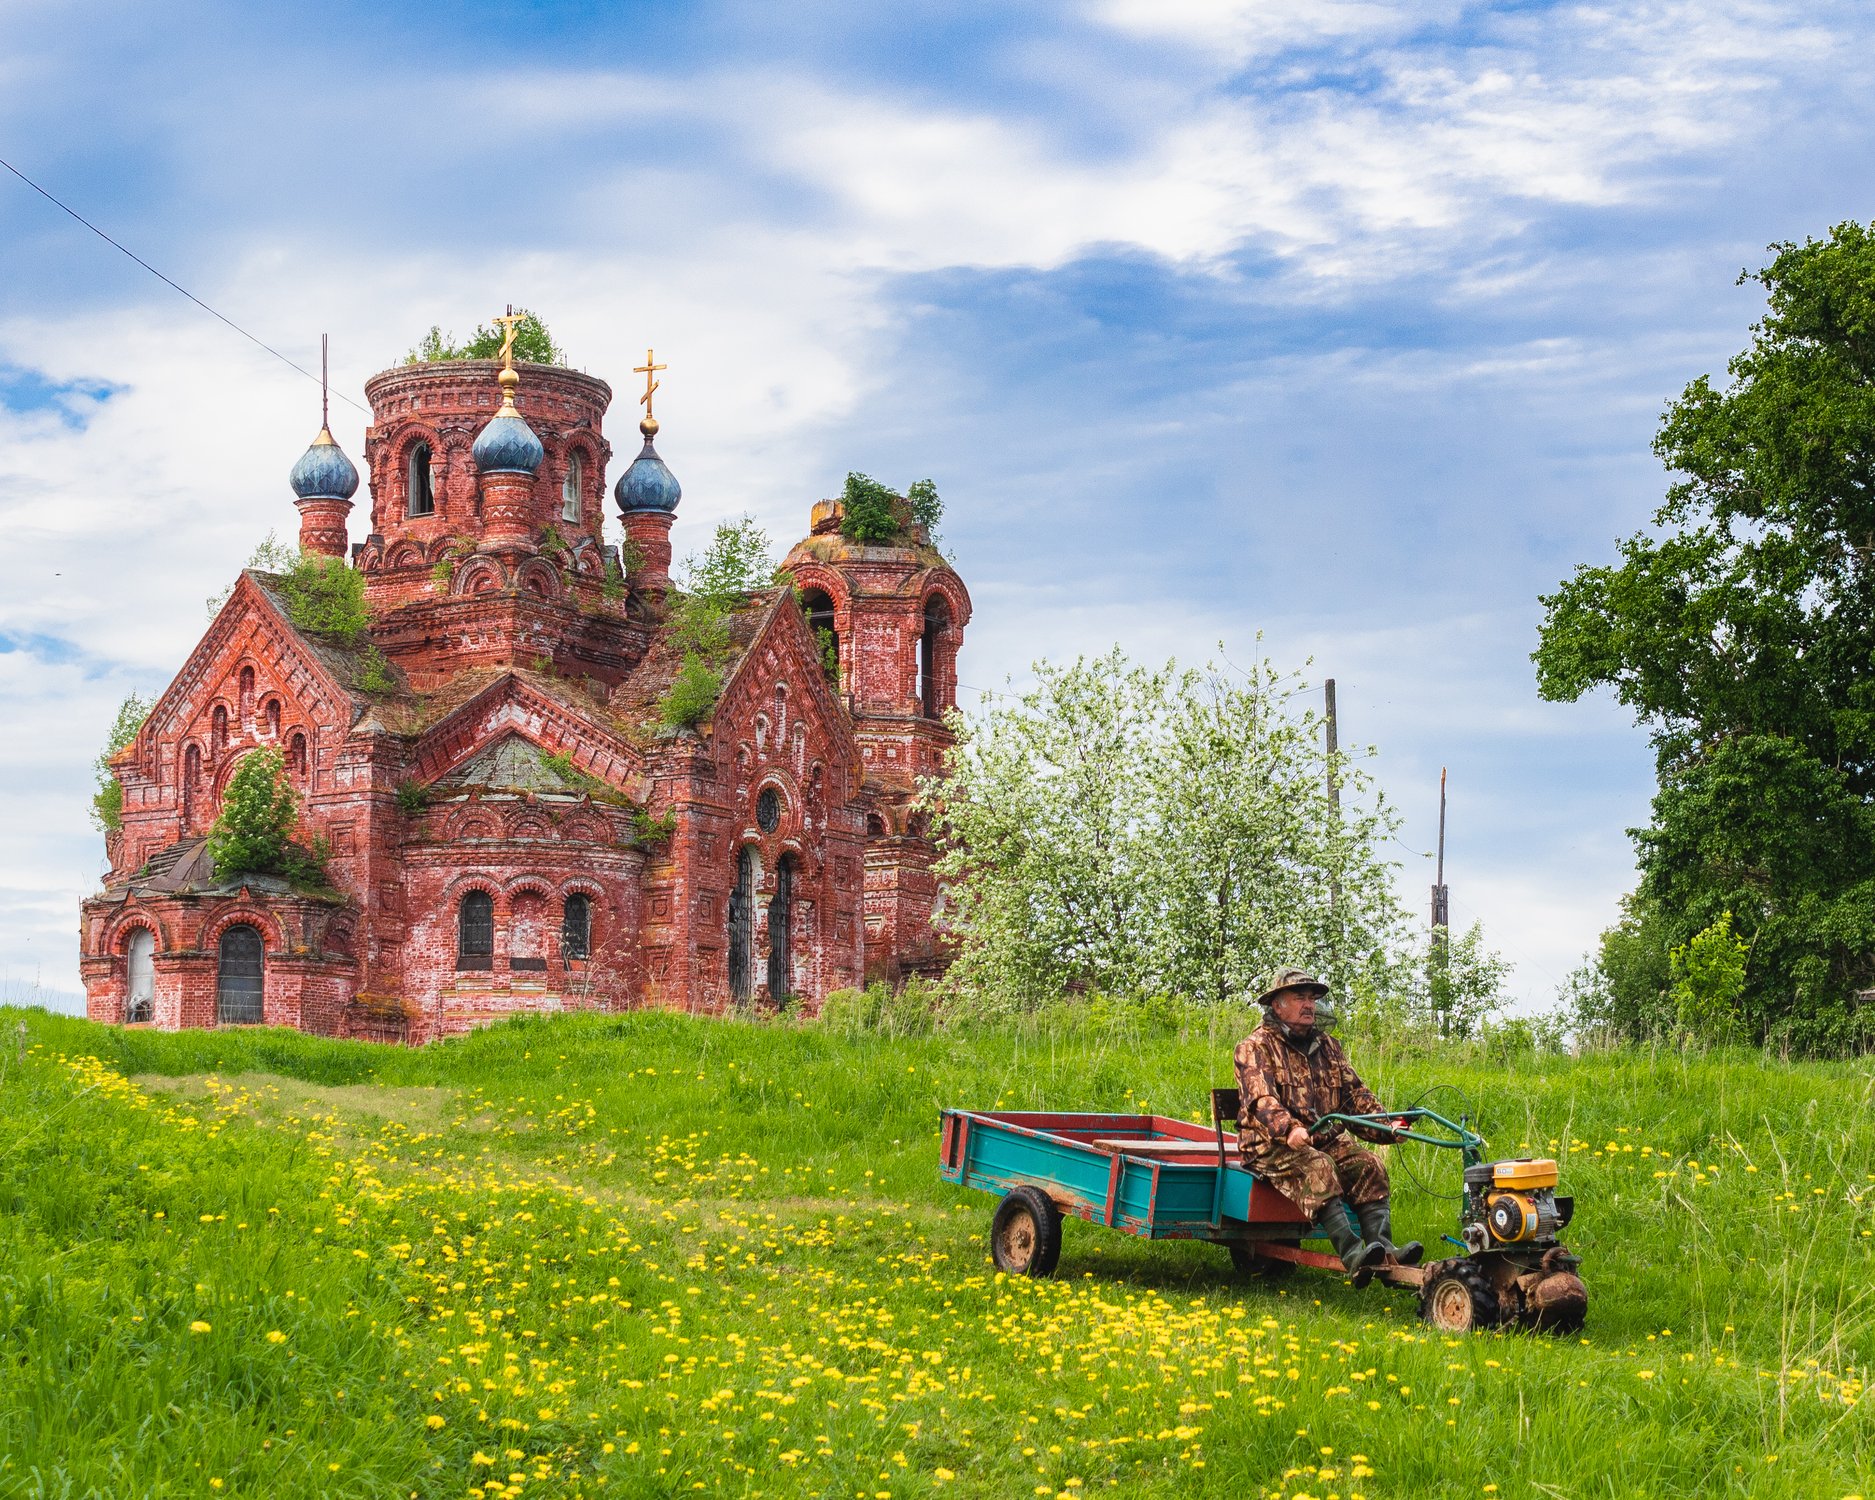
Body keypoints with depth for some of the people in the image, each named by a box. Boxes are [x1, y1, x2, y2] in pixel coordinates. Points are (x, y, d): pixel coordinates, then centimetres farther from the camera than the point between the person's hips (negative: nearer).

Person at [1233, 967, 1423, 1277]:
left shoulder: (1327, 1047, 20)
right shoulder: (1255, 1047, -2)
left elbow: (1355, 1094, 14)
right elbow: (1261, 1099, -19)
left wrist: (1386, 1128, -5)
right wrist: (1289, 1129, -39)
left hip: (1326, 1140, 7)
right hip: (1271, 1145, -7)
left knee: (1368, 1166, -18)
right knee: (1318, 1168, -34)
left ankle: (1384, 1248, -29)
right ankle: (1352, 1255, -46)